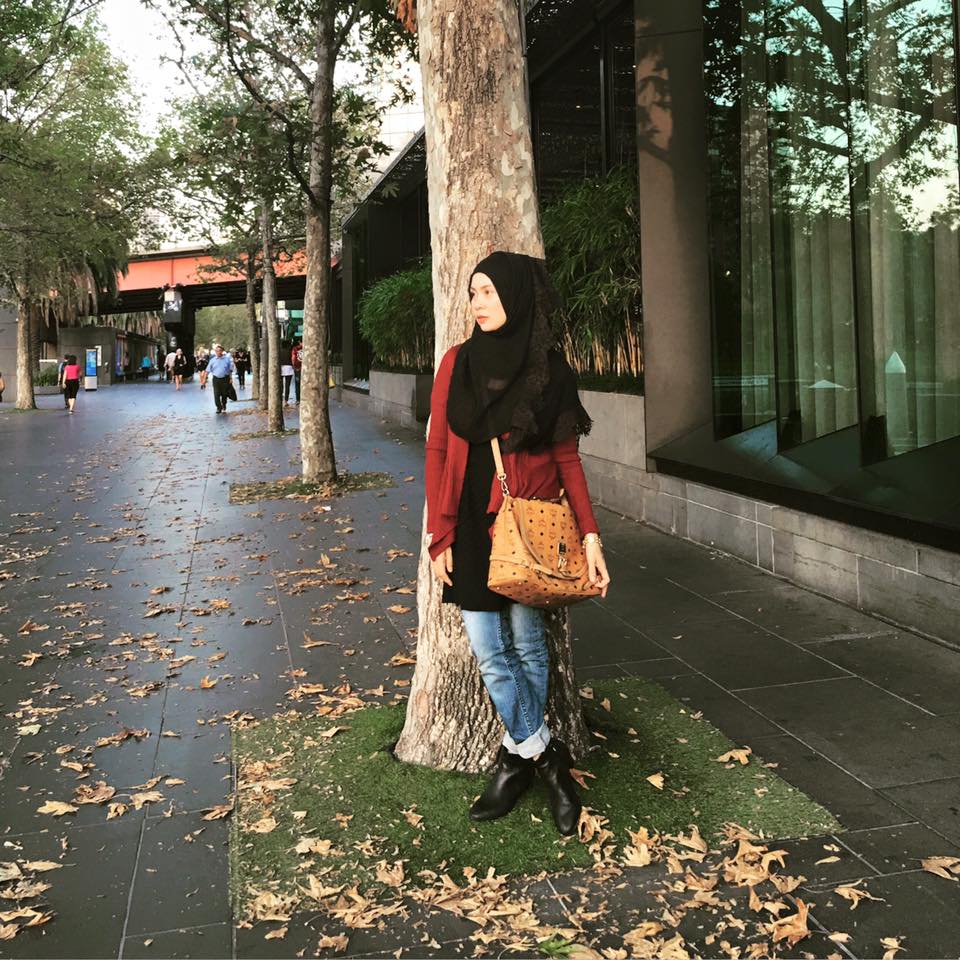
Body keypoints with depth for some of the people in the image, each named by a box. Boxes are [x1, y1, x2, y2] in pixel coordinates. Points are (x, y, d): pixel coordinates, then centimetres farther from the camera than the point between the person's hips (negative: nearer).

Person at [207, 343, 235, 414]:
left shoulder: (227, 358, -1)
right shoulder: (213, 360, 2)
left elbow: (231, 369, 5)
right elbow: (208, 370, 5)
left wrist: (230, 378, 2)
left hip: (225, 379, -1)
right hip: (216, 379, 1)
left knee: (224, 394, 8)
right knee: (216, 394, -6)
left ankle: (224, 407, 28)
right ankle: (219, 407, 3)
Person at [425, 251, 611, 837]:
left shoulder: (551, 370, -1)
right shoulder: (458, 362, 2)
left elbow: (568, 457, 1)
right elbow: (438, 451, 2)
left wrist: (590, 534, -8)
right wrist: (440, 536, -2)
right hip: (471, 525, 1)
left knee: (527, 645, 6)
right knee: (490, 654, 0)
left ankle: (518, 757, 24)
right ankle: (548, 757, 16)